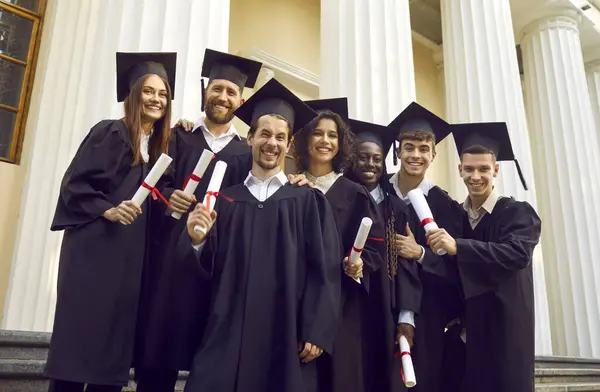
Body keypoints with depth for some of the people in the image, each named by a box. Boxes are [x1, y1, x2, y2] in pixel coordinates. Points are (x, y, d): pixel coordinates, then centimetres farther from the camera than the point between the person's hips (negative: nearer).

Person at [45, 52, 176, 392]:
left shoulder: (161, 145, 15)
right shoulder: (109, 133, -3)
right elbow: (74, 184, -9)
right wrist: (108, 209, -21)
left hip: (132, 259, 6)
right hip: (95, 252, -5)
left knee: (115, 345, 7)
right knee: (79, 336, -2)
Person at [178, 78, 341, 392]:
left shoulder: (308, 201, 4)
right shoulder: (224, 200, 9)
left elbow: (325, 270, -1)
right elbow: (208, 271, 5)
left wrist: (316, 333, -9)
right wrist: (197, 240, -16)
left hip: (285, 333, -1)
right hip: (228, 332, 1)